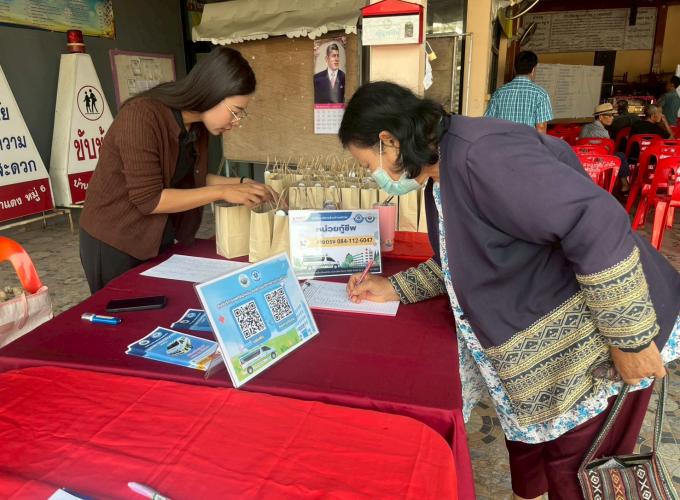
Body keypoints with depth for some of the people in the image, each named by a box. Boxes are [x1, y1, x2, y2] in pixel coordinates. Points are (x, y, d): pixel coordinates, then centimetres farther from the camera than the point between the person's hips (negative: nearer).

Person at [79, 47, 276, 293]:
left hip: (161, 239, 7)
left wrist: (240, 184, -7)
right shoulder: (141, 116, -26)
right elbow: (149, 199, -28)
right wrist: (222, 192, -26)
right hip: (114, 243, -7)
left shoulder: (197, 124, -3)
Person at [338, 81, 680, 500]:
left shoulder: (480, 154, -28)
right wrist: (392, 289, 6)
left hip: (595, 341, -9)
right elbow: (462, 263, 15)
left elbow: (597, 224, -31)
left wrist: (632, 338, -24)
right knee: (528, 433, 25)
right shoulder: (442, 175, 4)